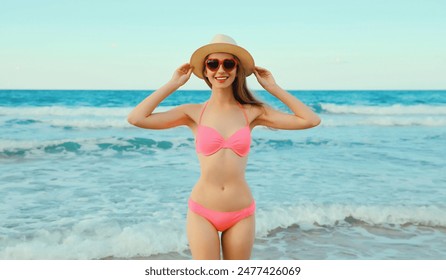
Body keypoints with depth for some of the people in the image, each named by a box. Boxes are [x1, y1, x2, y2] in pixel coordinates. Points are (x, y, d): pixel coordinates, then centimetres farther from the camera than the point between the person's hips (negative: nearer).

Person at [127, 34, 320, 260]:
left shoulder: (252, 113, 1)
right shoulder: (194, 113, -2)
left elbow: (311, 120, -2)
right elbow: (136, 118, -11)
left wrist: (273, 88, 1)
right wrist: (174, 84, -4)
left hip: (241, 215, 1)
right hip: (202, 213, -1)